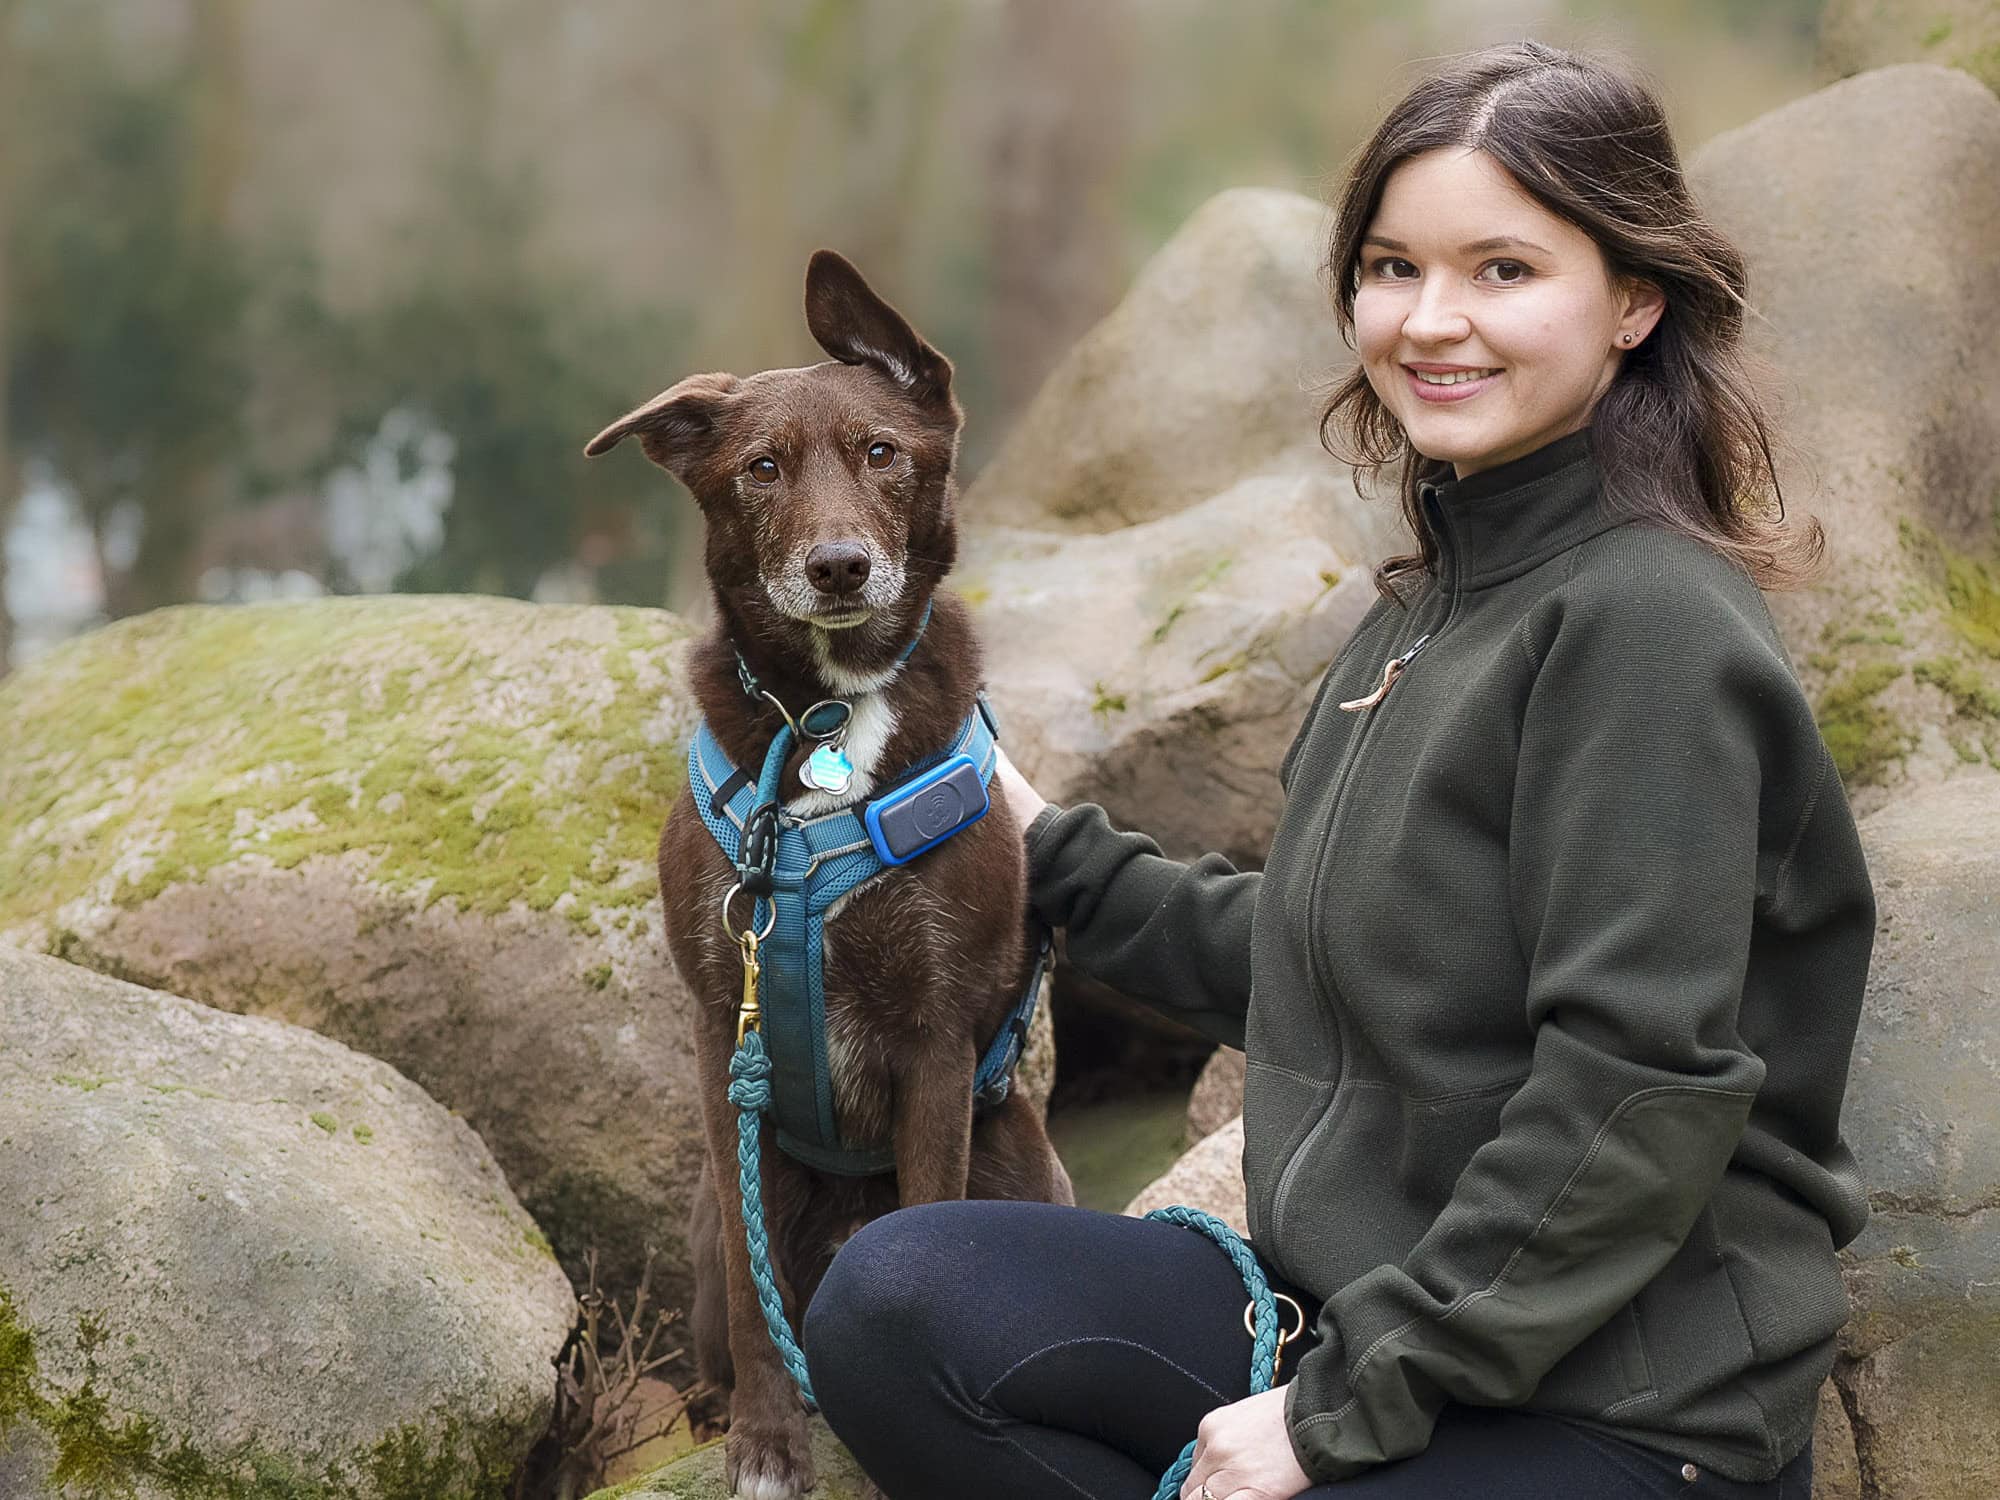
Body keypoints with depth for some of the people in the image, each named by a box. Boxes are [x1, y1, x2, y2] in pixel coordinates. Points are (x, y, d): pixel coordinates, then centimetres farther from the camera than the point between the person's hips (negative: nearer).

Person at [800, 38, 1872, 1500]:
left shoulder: (1646, 628, -16)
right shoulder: (1431, 603, 12)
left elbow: (1641, 1095, -21)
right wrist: (1058, 858, 24)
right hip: (1376, 1318, 8)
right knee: (898, 1298, -10)